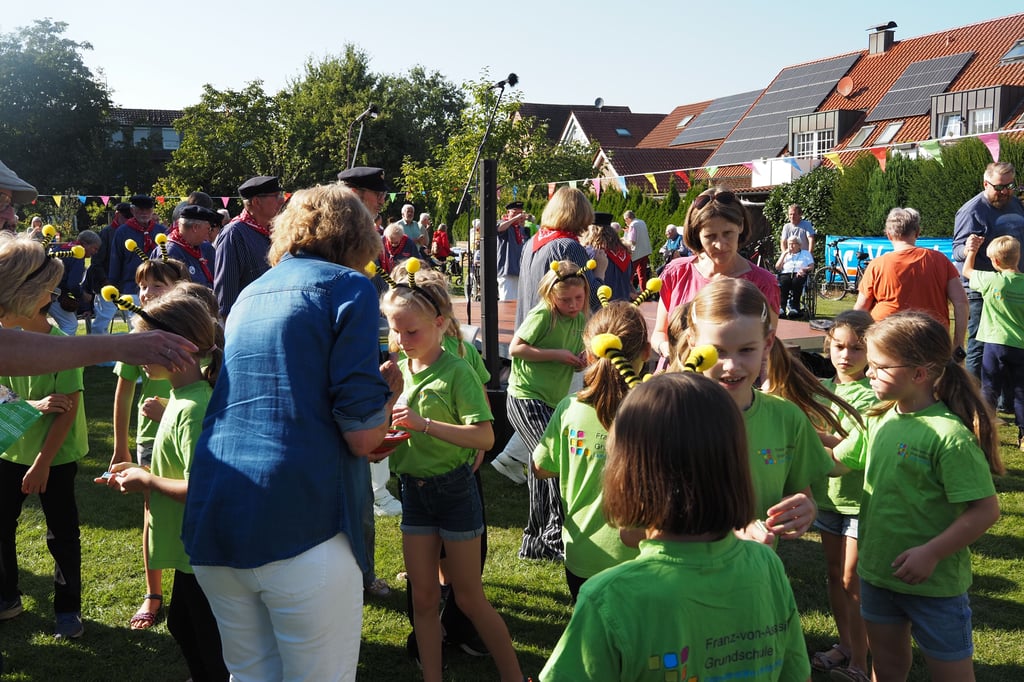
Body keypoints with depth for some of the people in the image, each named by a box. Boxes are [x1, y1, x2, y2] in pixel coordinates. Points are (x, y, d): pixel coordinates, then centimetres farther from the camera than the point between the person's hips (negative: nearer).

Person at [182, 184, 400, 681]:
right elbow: (362, 436, -9)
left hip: (210, 522, 7)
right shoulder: (346, 285, -1)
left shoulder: (251, 293, 20)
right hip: (299, 523, -7)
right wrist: (390, 391, 13)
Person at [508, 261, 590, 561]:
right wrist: (557, 354, -20)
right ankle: (557, 538, -7)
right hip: (526, 399, -8)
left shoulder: (580, 319, 8)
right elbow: (516, 348, -18)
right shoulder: (542, 315, -15)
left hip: (552, 402, 8)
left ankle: (536, 541, 26)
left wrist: (582, 360, -8)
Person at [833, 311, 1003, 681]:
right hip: (877, 570, 6)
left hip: (934, 582, -6)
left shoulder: (948, 435, -23)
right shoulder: (879, 420, -1)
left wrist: (931, 553, -24)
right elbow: (835, 462, 9)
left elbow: (986, 509, -22)